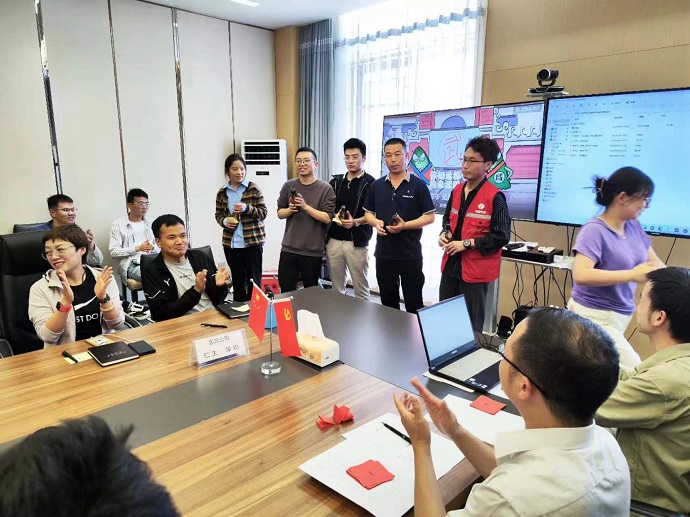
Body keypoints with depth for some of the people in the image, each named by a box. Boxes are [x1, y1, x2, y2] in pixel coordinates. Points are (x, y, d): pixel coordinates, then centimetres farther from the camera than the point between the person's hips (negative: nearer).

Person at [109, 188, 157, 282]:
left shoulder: (150, 224, 19)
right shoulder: (118, 225, 6)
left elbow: (160, 248, 16)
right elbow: (114, 252, -3)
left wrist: (152, 247, -7)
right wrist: (138, 248, -12)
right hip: (131, 265, -4)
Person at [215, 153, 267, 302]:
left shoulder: (253, 188, -4)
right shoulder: (222, 192, 6)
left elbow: (263, 213, -4)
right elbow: (218, 214, 15)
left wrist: (247, 208, -21)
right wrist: (224, 221, -7)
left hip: (252, 241, -3)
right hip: (230, 242, 3)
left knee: (254, 280, 1)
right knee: (237, 279, 13)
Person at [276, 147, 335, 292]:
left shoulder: (325, 188, -6)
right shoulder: (288, 186, 5)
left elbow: (327, 218, -12)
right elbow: (280, 213, 9)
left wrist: (305, 207, -21)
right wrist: (290, 209, -12)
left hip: (313, 250, -3)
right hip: (288, 248, 3)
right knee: (286, 291, 8)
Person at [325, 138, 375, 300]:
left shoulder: (370, 183, -3)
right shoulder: (335, 181, 12)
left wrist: (355, 222, -22)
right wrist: (334, 216, -6)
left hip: (357, 242, -4)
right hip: (333, 241, 5)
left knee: (361, 289, 3)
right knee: (336, 289, 12)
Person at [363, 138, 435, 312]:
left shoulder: (418, 185, -4)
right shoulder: (376, 186, 7)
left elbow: (429, 217, -5)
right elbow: (368, 213, 14)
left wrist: (405, 225, -19)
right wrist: (376, 223, -9)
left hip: (410, 255, -4)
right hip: (383, 254, 4)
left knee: (414, 303, 5)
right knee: (388, 303, 15)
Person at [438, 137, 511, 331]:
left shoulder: (495, 197, -15)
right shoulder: (457, 190, 7)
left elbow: (502, 236, -15)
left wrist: (466, 244, -18)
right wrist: (445, 234, 0)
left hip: (475, 269, -7)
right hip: (451, 265, 7)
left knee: (471, 324, 8)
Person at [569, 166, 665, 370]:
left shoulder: (634, 227, 6)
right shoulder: (595, 230, -18)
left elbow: (655, 263, 14)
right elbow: (580, 275, -29)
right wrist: (631, 275, -32)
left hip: (621, 315, 8)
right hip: (594, 316, -7)